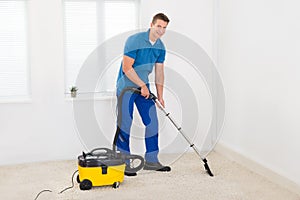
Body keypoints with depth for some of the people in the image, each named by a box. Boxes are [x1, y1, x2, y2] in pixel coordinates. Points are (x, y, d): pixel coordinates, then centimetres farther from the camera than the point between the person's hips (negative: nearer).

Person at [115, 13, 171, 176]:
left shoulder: (160, 47, 3)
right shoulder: (134, 41, -19)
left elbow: (159, 72, 7)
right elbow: (127, 68, -21)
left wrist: (160, 96, 3)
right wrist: (142, 86, -17)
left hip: (144, 87, 7)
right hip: (126, 86, -7)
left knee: (152, 122, 5)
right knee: (125, 124, -5)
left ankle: (151, 161, 15)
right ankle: (123, 163, 6)